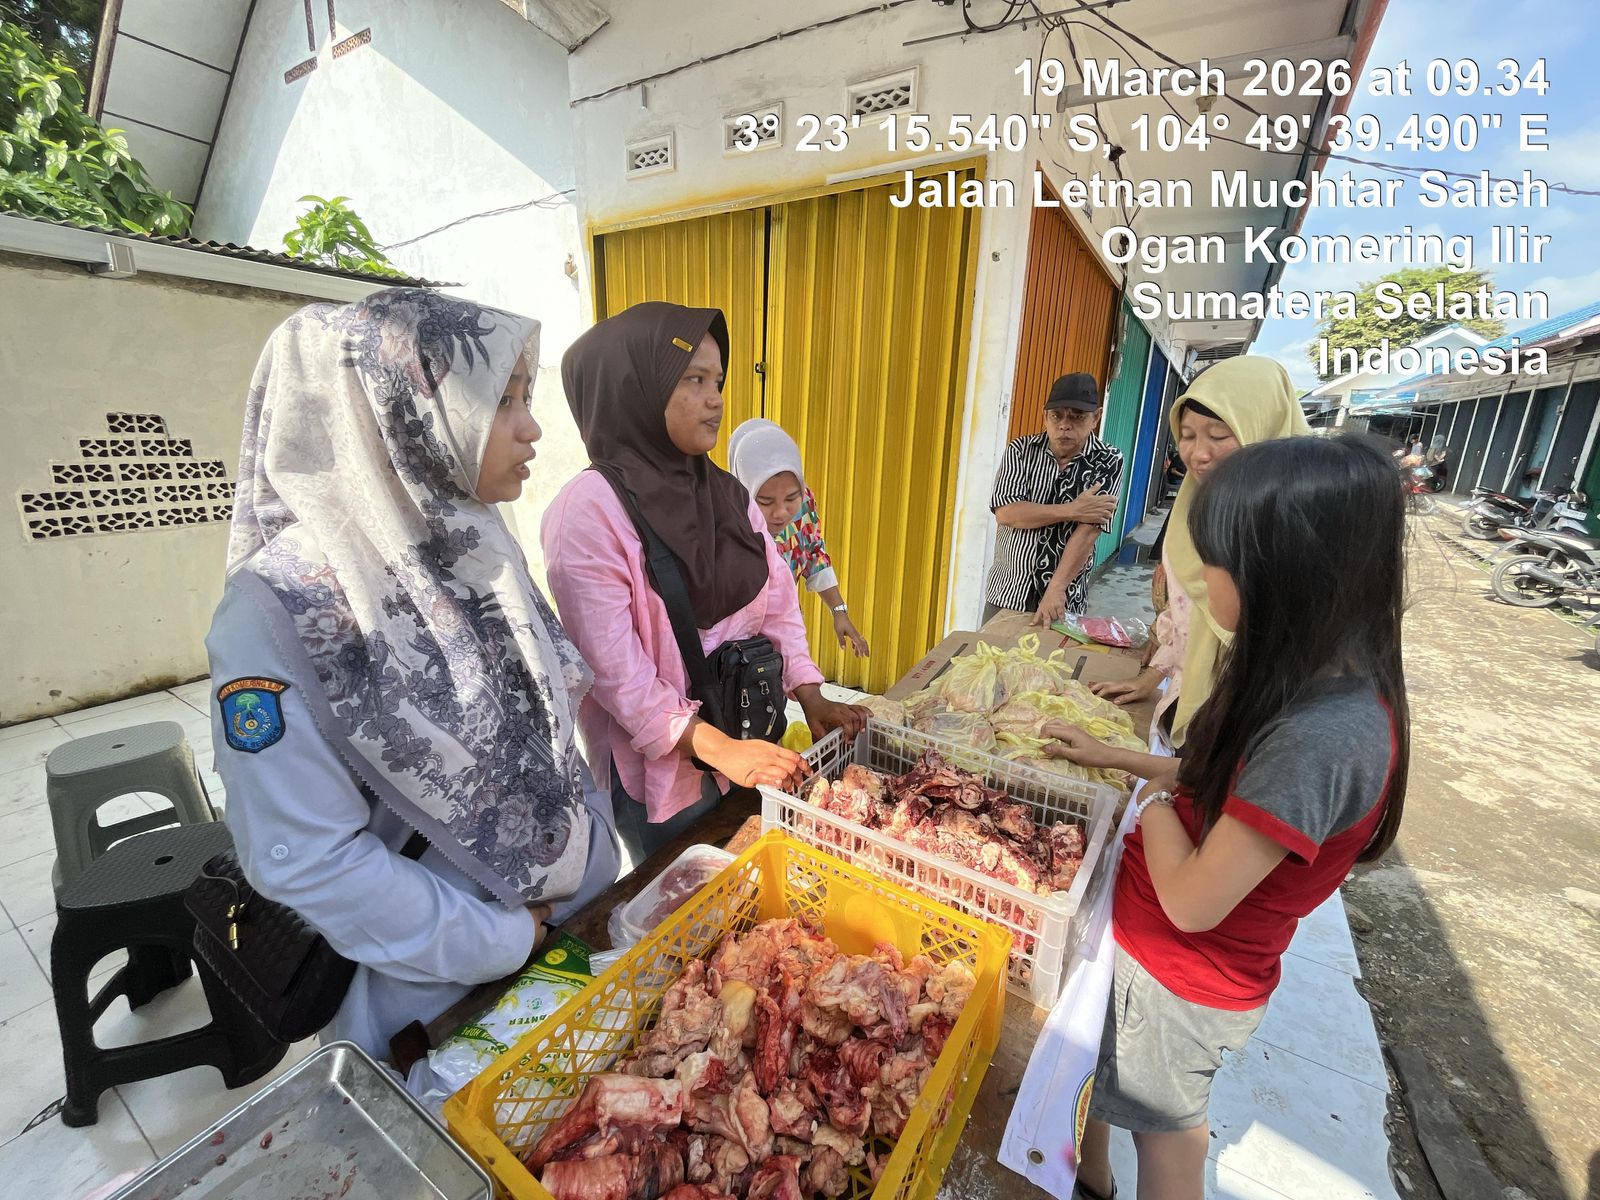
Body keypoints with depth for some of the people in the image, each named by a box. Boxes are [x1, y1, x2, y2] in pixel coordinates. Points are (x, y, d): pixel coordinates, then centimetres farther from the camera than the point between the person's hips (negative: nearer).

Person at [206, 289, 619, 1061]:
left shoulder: (473, 540, -7)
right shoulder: (280, 606, -25)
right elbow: (306, 859, -22)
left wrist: (593, 853, 0)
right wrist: (503, 942, -15)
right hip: (438, 987, -5)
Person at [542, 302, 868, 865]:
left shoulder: (729, 493, 2)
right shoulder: (588, 511, -18)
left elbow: (777, 601, 3)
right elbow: (613, 666, -22)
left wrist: (810, 697, -6)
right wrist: (718, 748, -25)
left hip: (754, 746, 6)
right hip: (657, 763, -6)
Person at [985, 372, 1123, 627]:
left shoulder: (1108, 462, -5)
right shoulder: (1021, 450, -1)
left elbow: (1088, 531, -16)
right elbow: (1004, 513, -14)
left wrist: (1055, 591, -25)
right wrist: (1071, 511, -18)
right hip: (1006, 592, 1)